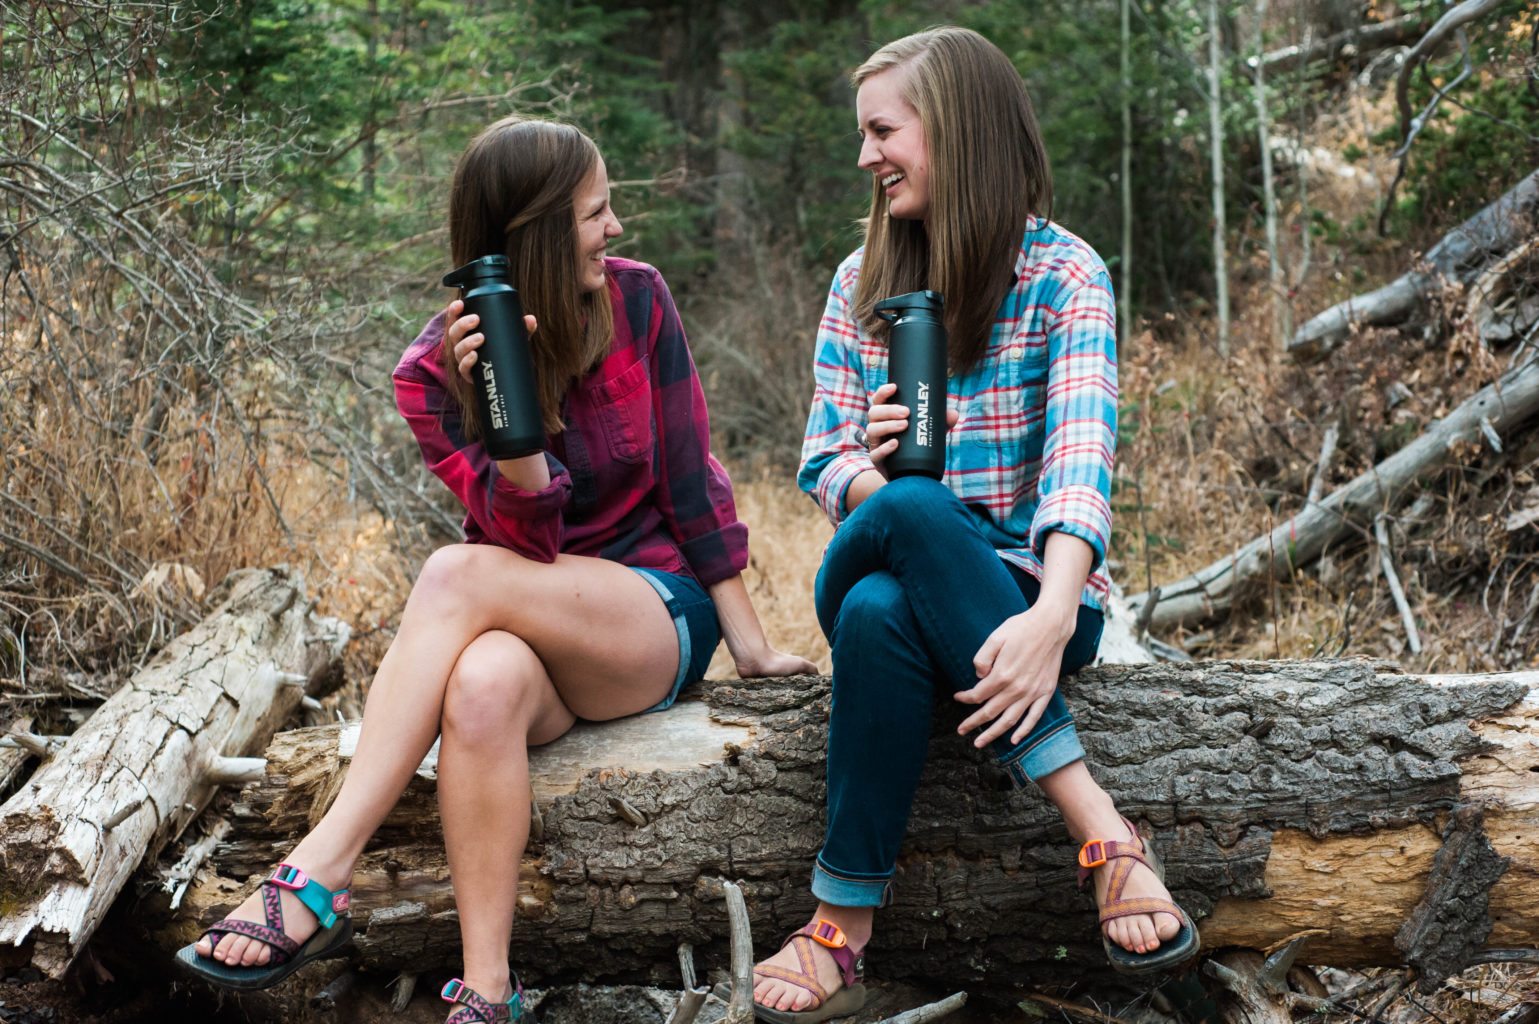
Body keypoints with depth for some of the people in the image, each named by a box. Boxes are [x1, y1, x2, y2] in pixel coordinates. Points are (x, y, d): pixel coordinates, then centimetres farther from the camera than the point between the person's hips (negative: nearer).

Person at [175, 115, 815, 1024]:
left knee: (457, 575, -31)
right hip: (531, 616, 1)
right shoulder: (433, 371, -4)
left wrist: (750, 644, 0)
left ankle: (321, 871, -36)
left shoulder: (636, 301, -2)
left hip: (660, 616, -1)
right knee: (483, 684, -38)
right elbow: (528, 536, -13)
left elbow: (690, 478, 1)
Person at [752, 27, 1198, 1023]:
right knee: (877, 615, -36)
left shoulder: (1063, 275, -4)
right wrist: (872, 482, -19)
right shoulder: (863, 280, 11)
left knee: (878, 611, -36)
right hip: (887, 572, 3)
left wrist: (1051, 616, -37)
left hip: (1024, 589, -2)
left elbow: (1083, 456, -19)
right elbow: (824, 458, 7)